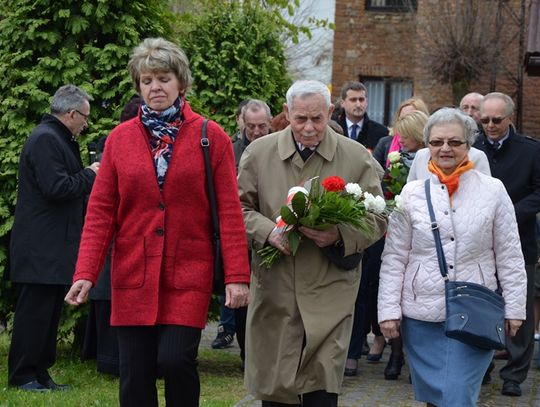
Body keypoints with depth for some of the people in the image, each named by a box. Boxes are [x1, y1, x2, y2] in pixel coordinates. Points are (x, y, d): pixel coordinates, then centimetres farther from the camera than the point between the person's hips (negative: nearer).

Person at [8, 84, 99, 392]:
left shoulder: (56, 139, 19)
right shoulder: (45, 140, -15)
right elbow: (56, 188, -23)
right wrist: (89, 175, -11)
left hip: (54, 247, 11)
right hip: (42, 248, -11)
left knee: (49, 311, 13)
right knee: (35, 311, -5)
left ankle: (40, 374, 18)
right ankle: (22, 375, 1)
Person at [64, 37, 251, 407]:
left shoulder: (211, 138, 1)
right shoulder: (120, 138, 6)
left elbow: (230, 211, -3)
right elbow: (100, 211, 3)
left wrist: (237, 275, -9)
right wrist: (86, 273, -6)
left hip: (188, 274, -2)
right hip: (133, 276, 2)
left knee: (176, 360, -15)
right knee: (136, 375, 2)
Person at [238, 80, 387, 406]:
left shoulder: (357, 157, 2)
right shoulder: (259, 153, 5)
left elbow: (377, 219, 5)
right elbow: (238, 208, 8)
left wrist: (340, 236, -15)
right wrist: (267, 231, -12)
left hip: (330, 293, -2)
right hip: (274, 291, 2)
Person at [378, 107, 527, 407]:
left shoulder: (493, 191, 0)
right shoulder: (412, 193, 2)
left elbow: (510, 258, 3)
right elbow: (394, 259, 3)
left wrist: (513, 309, -1)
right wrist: (389, 310, -2)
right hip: (421, 315, 2)